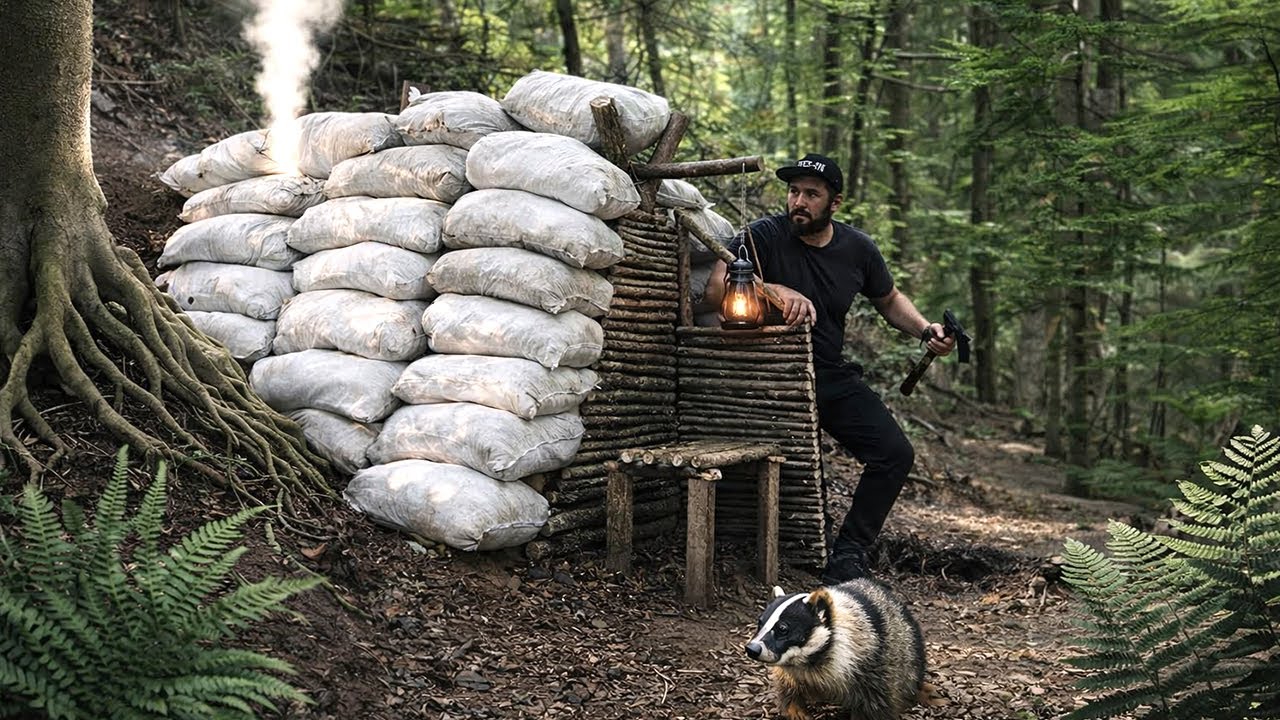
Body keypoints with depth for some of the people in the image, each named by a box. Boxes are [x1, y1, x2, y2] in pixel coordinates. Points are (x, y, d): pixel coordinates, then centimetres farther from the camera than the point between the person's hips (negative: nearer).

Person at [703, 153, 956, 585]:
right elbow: (717, 288, -24)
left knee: (896, 455, -5)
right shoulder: (764, 235, -9)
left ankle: (848, 553, 7)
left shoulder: (857, 248, 5)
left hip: (834, 376, 5)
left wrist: (925, 330, 4)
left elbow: (889, 300, 22)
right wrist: (777, 290, -38)